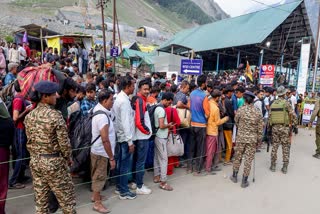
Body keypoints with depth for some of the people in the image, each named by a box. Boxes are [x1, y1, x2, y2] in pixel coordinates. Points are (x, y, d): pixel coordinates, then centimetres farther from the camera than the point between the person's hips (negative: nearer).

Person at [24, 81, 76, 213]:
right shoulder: (55, 115, -18)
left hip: (34, 161, 7)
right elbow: (63, 141, -16)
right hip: (53, 161, -7)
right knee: (66, 197, 9)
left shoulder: (29, 116, 3)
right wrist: (68, 158, -1)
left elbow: (30, 140, 9)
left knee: (40, 199, 17)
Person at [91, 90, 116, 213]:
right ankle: (97, 203, 20)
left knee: (97, 175, 23)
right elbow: (105, 140, -29)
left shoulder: (99, 112, 5)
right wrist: (111, 158, -22)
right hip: (101, 152, -10)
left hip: (97, 150, 10)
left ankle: (95, 195, 40)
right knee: (100, 177, 5)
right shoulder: (103, 116, -27)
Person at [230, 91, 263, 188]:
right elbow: (260, 128, -1)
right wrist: (259, 139, 10)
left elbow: (236, 122, 5)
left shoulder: (240, 110, -10)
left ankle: (235, 176, 29)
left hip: (240, 137, 0)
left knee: (238, 156, 15)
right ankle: (244, 181, 16)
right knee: (248, 159, 8)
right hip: (252, 139, 1)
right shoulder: (257, 112, -5)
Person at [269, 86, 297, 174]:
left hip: (275, 127, 4)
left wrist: (271, 126, 12)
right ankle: (285, 167, 12)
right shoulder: (286, 103, -8)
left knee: (274, 146, 11)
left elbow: (270, 116, 5)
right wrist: (293, 125, -1)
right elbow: (293, 115, -12)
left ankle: (273, 165, 16)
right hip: (285, 127, -3)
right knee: (285, 147, 6)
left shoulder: (273, 104, 5)